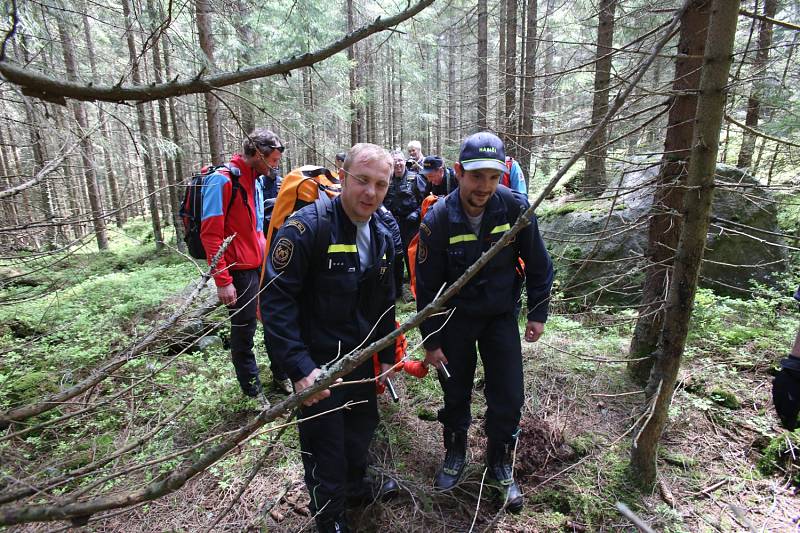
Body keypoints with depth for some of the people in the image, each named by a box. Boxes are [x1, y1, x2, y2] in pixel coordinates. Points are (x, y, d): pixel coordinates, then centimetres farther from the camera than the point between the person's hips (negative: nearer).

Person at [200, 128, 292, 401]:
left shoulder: (255, 181, 13)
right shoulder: (222, 180, -14)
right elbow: (210, 234, -18)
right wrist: (223, 281, -20)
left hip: (261, 267, 8)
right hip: (240, 272, -8)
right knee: (243, 332, 6)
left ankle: (281, 375, 35)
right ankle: (253, 391, 23)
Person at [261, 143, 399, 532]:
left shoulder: (382, 236, 2)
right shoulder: (308, 226, -23)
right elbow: (275, 298, -24)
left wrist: (387, 355, 12)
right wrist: (300, 367, -28)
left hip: (361, 357, 7)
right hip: (317, 364, -6)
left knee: (362, 426, 25)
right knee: (325, 445, 11)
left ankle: (356, 483, 54)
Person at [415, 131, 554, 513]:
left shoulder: (515, 208, -16)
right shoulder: (438, 220, -19)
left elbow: (538, 265, -2)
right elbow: (427, 286, -12)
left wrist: (537, 314, 1)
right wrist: (430, 341, -7)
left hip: (501, 316, 1)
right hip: (455, 319, -1)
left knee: (508, 398, 3)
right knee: (455, 393, 14)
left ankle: (500, 463, 32)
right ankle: (455, 452, 42)